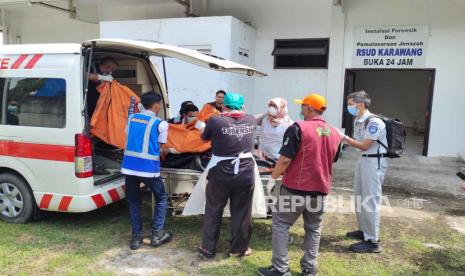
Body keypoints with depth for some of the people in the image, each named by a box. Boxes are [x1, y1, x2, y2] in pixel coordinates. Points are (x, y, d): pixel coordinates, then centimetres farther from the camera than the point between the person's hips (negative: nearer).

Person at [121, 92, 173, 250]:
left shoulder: (131, 118, 12)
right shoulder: (160, 123, -2)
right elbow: (160, 145, 6)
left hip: (129, 167, 4)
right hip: (149, 168, -4)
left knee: (133, 202, 18)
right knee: (161, 199, 17)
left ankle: (136, 237, 22)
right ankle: (157, 235, 16)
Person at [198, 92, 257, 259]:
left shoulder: (215, 121, -12)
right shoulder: (251, 120, -3)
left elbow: (204, 138, 6)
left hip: (221, 174, -2)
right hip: (246, 174, 2)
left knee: (213, 212, 16)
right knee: (241, 213, 16)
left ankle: (208, 249, 28)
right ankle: (239, 248, 30)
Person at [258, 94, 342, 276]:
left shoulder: (298, 128, -14)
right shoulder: (335, 133, 8)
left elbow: (285, 159, -17)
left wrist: (272, 179, -5)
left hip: (296, 187, -6)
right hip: (321, 189, 6)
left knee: (280, 225, 6)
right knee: (313, 229, 16)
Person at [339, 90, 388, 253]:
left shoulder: (374, 122, -20)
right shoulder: (357, 121, 8)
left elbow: (364, 146, -18)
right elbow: (358, 142, 8)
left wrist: (344, 137, -17)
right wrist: (344, 138, -6)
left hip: (375, 162, -10)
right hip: (363, 160, 10)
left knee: (370, 201, -5)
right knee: (360, 198, 18)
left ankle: (372, 242, 4)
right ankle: (363, 231, 34)